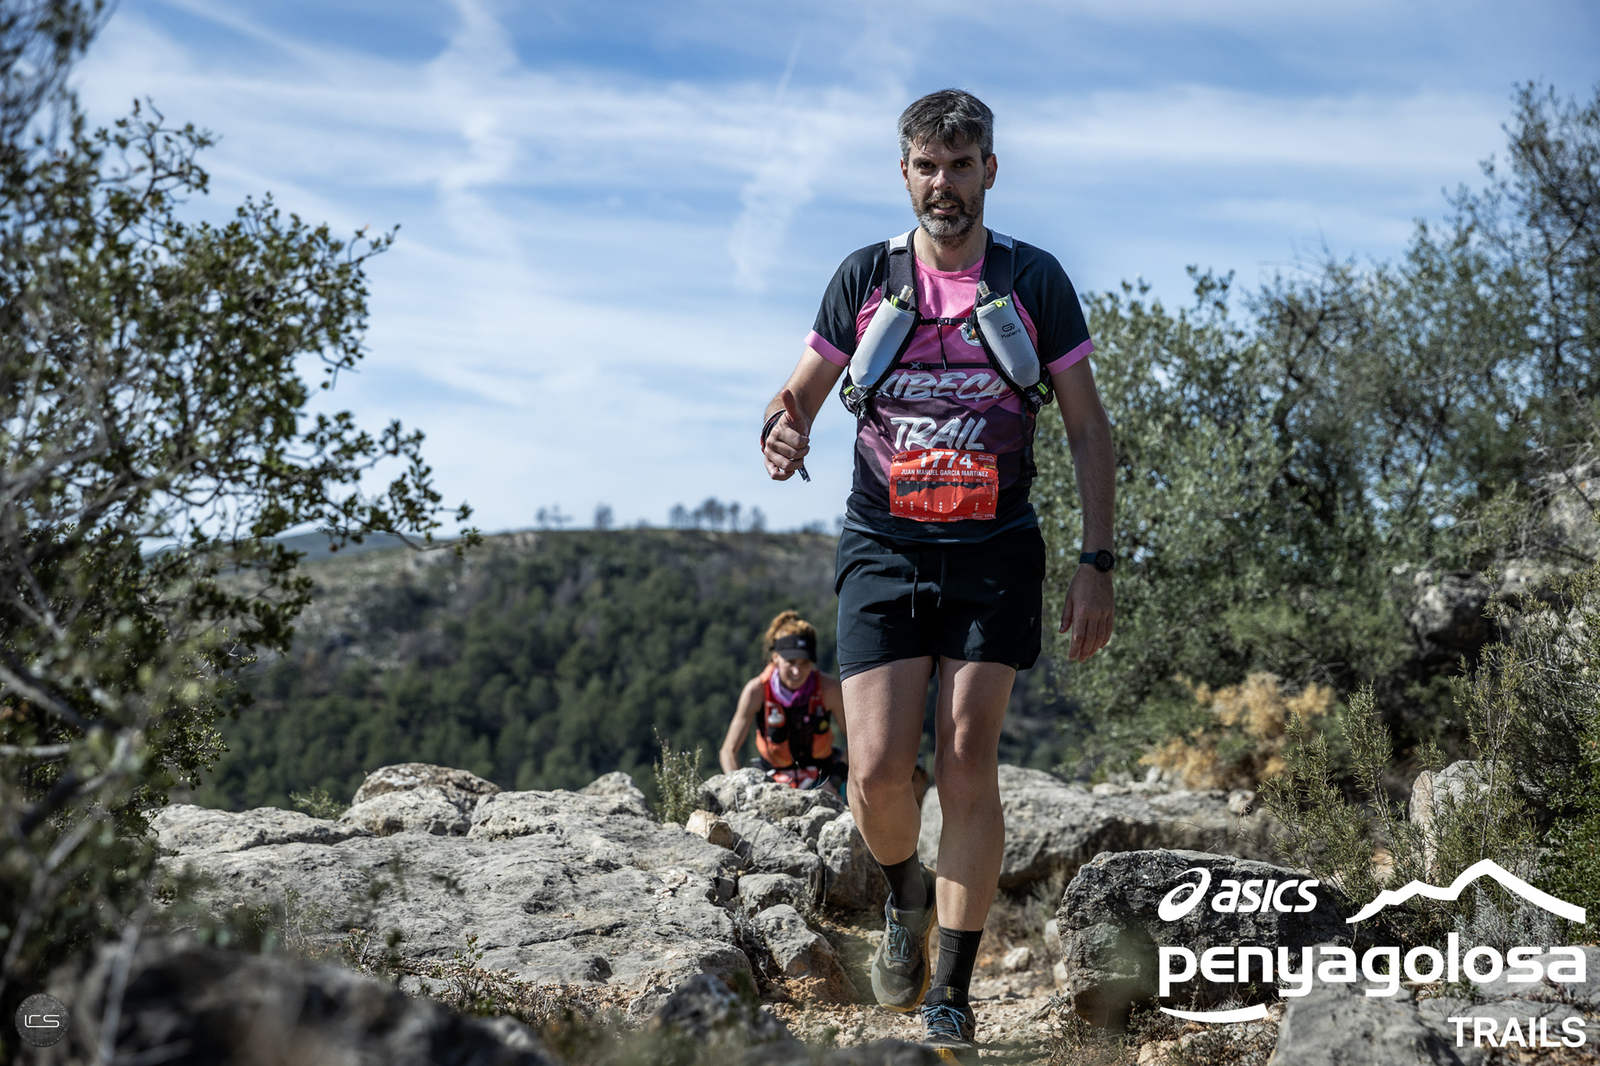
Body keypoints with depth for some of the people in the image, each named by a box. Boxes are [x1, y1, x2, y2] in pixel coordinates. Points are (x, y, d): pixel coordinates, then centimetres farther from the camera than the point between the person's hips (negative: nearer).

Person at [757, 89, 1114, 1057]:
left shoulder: (1036, 280, 1)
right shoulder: (866, 277, 4)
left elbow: (1088, 426, 4)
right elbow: (801, 394, 10)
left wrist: (1098, 562, -3)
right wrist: (783, 439, -15)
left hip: (995, 552, -1)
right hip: (884, 549, 1)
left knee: (967, 764, -6)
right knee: (878, 771, -9)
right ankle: (906, 896, 25)